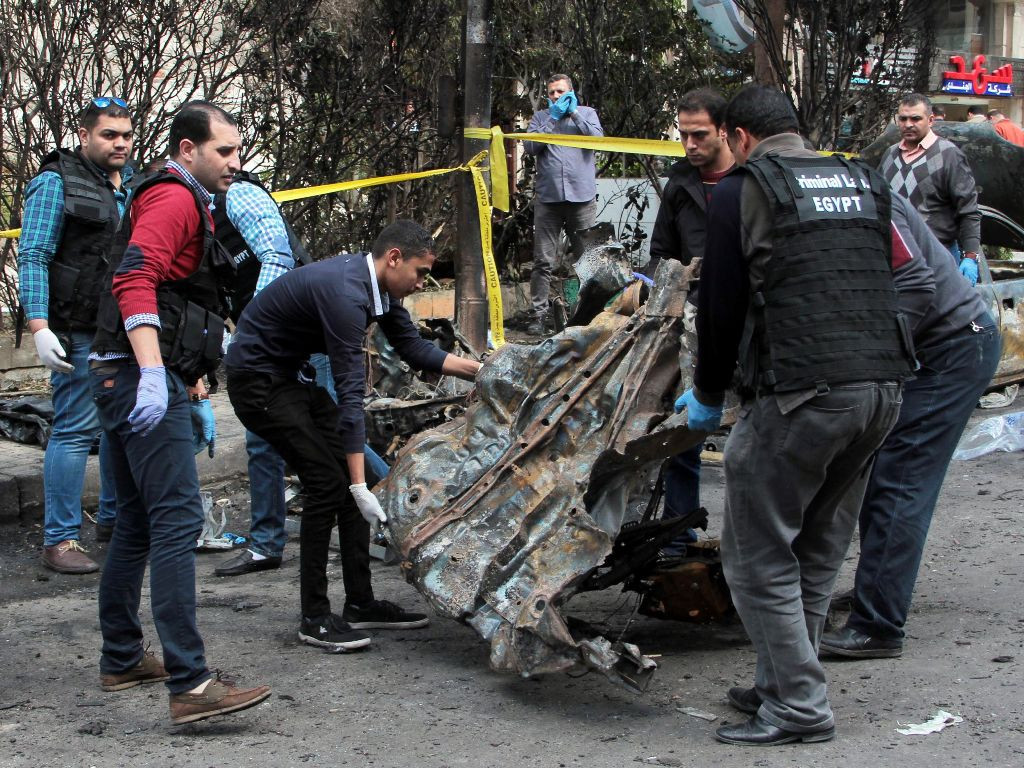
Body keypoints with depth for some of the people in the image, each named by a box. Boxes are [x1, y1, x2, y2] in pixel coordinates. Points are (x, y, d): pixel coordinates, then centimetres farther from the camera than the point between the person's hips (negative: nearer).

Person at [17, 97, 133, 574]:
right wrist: (39, 328, -19)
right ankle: (60, 540, -4)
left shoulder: (133, 186, 16)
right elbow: (33, 257, -10)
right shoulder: (57, 183, -5)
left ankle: (114, 519, 26)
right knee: (76, 431, -8)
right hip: (81, 333, -7)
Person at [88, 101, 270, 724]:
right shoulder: (175, 199, -8)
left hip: (130, 384, 11)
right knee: (178, 518, -16)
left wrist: (195, 392, 30)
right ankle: (190, 684, -21)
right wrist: (154, 375, -32)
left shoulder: (191, 205, 26)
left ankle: (123, 660, 25)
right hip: (142, 380, -11)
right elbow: (135, 279, -23)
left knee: (139, 522, 16)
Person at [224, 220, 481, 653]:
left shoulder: (380, 286, 0)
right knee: (327, 483, -13)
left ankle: (360, 603, 11)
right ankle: (315, 618, -5)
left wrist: (478, 370, 3)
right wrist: (359, 487, -32)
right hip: (258, 379, -10)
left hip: (293, 375, 10)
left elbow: (414, 349, 12)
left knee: (351, 478, 5)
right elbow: (350, 394, -32)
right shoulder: (345, 293, -30)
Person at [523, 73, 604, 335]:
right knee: (544, 261, -2)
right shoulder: (540, 117, 14)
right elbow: (530, 146, -2)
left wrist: (574, 113, -3)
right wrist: (554, 118, -4)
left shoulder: (587, 113, 13)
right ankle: (539, 313, 0)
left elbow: (597, 138, -5)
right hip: (548, 196, 0)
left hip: (582, 196, 0)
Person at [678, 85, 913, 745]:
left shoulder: (743, 190, 1)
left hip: (801, 394, -7)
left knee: (759, 553, 4)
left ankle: (799, 705, 4)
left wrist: (708, 395, 15)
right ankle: (783, 684, 26)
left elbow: (721, 304, 2)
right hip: (883, 387, 7)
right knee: (819, 548, 18)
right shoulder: (866, 183, 18)